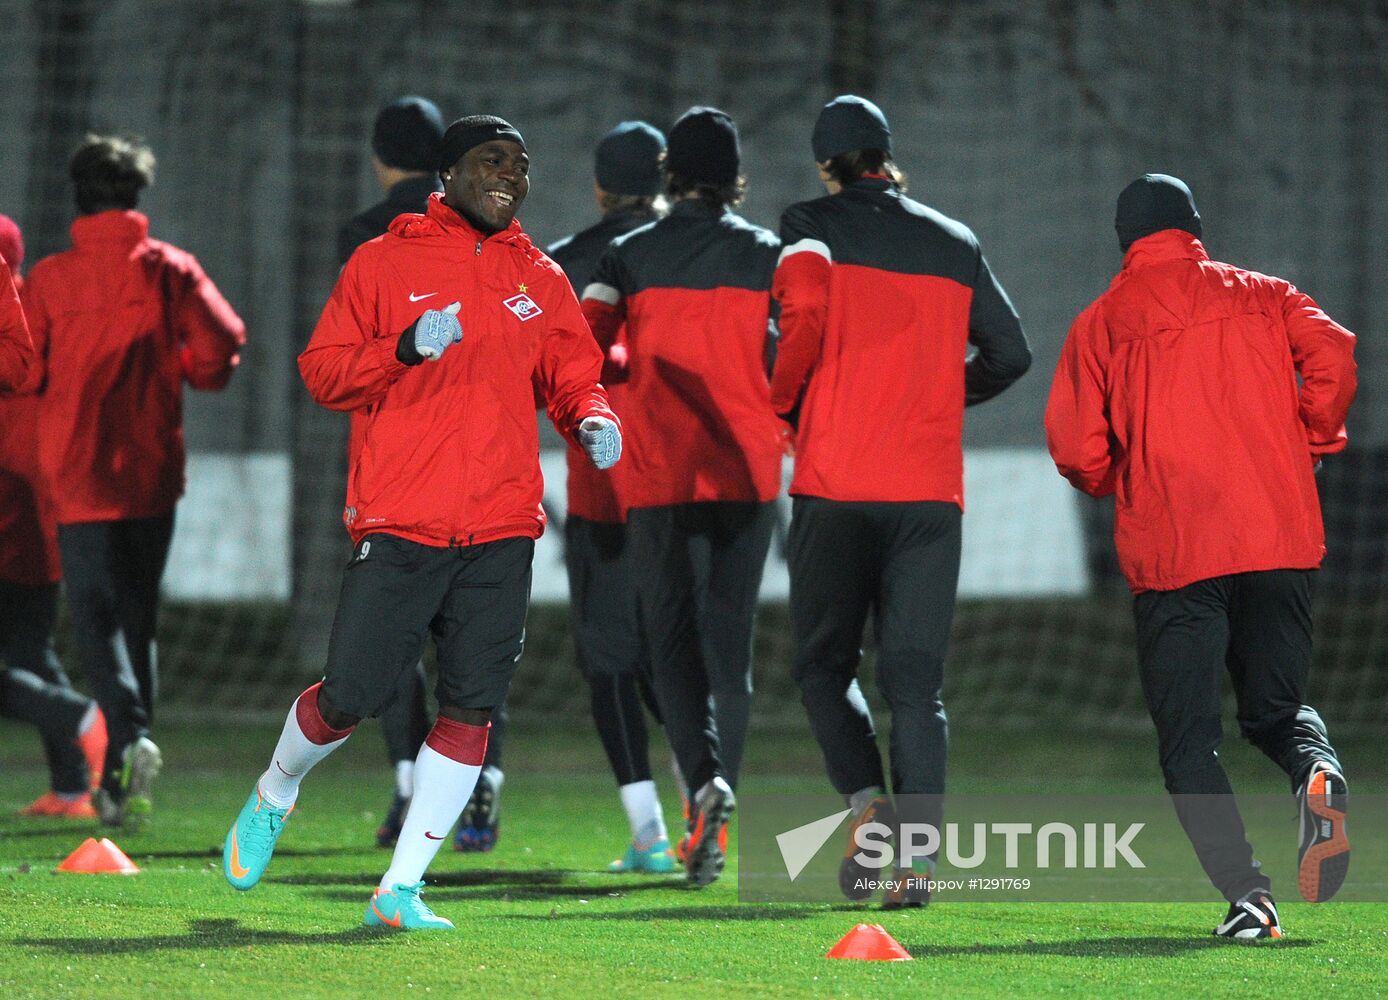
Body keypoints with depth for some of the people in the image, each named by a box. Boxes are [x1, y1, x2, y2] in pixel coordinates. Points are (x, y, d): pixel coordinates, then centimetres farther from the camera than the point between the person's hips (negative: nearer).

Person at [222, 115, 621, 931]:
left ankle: (402, 889, 5)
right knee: (352, 696, -6)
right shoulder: (385, 262, 4)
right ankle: (274, 794, 27)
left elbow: (571, 374, 18)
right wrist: (404, 351, -15)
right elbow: (323, 371, 2)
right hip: (401, 525, -4)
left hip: (502, 529, 4)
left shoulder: (541, 279, 14)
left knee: (471, 708, -2)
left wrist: (592, 418, -4)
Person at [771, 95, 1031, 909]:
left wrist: (783, 403, -3)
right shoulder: (956, 244, 13)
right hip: (931, 490, 2)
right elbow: (1010, 355, 14)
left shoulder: (814, 225, 1)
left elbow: (806, 307, -18)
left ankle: (869, 803, -11)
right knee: (917, 681, 3)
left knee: (825, 664, 12)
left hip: (836, 484, -2)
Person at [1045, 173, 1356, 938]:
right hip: (1282, 540, 2)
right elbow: (1332, 356, -5)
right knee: (1274, 709, 18)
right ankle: (1318, 770, -18)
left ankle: (1247, 892, -17)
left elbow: (1076, 451, 0)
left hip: (1173, 551, -2)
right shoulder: (1261, 296, 12)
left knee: (1188, 739, 3)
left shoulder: (1102, 323, 7)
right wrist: (1308, 445, 9)